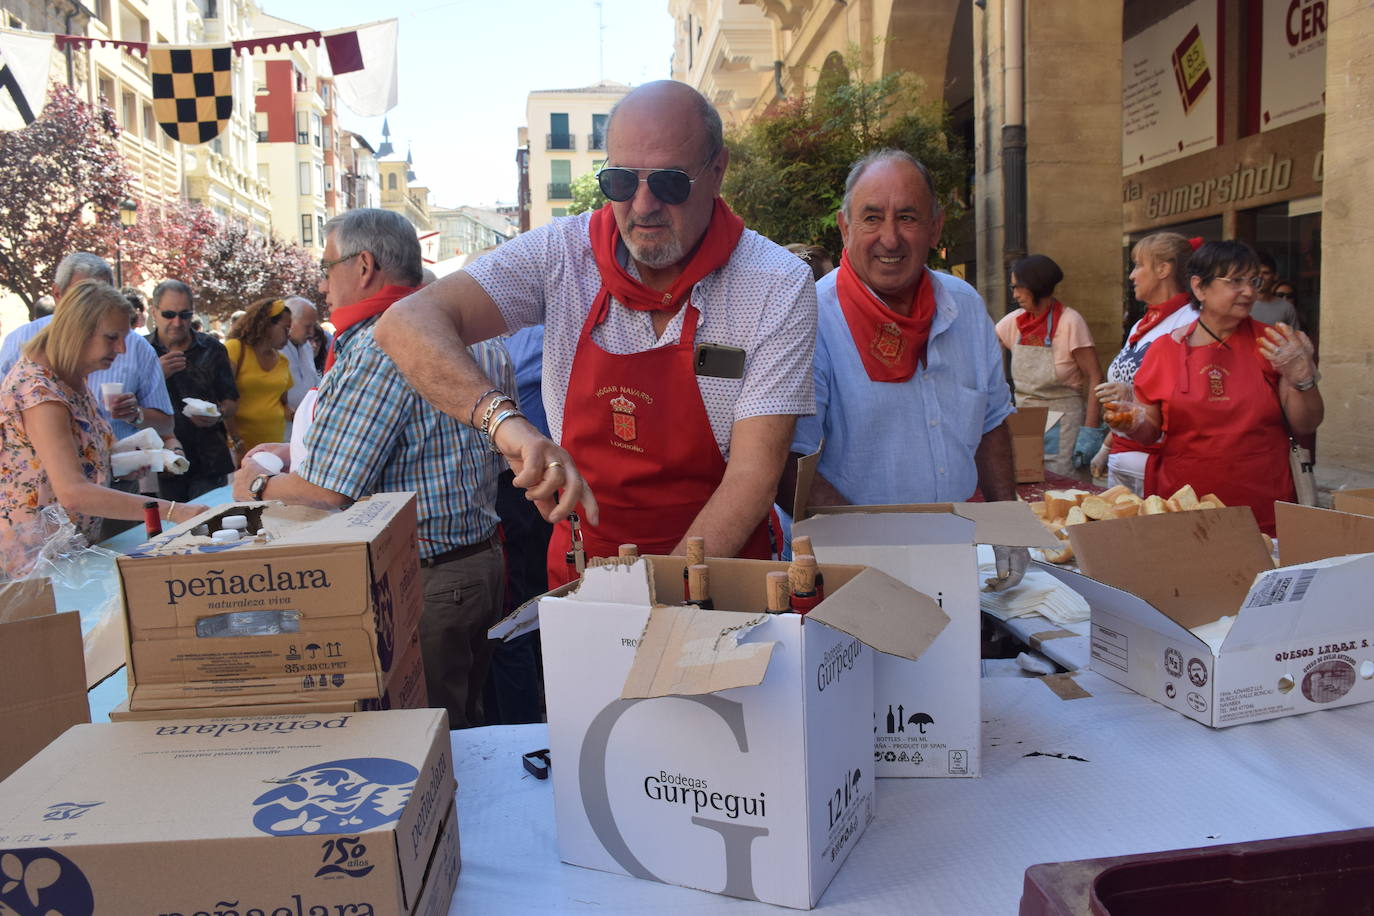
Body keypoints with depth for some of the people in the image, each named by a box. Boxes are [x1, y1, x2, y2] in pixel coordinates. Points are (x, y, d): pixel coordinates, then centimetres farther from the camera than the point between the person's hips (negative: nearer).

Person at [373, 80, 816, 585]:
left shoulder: (778, 286, -11)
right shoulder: (563, 254, -6)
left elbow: (753, 474, -15)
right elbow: (407, 325, -16)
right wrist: (502, 417, -34)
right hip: (578, 574, 1)